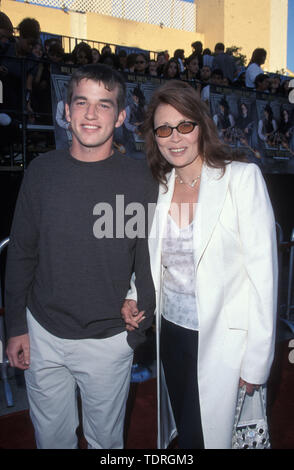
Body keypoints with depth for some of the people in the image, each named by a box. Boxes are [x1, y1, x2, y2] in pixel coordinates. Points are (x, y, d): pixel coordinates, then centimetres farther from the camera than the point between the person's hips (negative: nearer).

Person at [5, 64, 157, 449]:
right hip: (43, 334, 2)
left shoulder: (139, 179, -10)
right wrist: (17, 326, 2)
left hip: (109, 341, -2)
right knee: (51, 434, 21)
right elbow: (20, 254, 2)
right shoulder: (42, 171, -4)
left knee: (105, 436, 19)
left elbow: (148, 262, -4)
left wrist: (137, 330, -2)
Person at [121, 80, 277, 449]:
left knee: (209, 434, 7)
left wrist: (257, 361, -14)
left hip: (222, 336, -5)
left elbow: (262, 269, -14)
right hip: (171, 330, 5)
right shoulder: (160, 187, 4)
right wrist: (135, 297, -3)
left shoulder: (242, 177, -13)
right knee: (181, 430, 21)